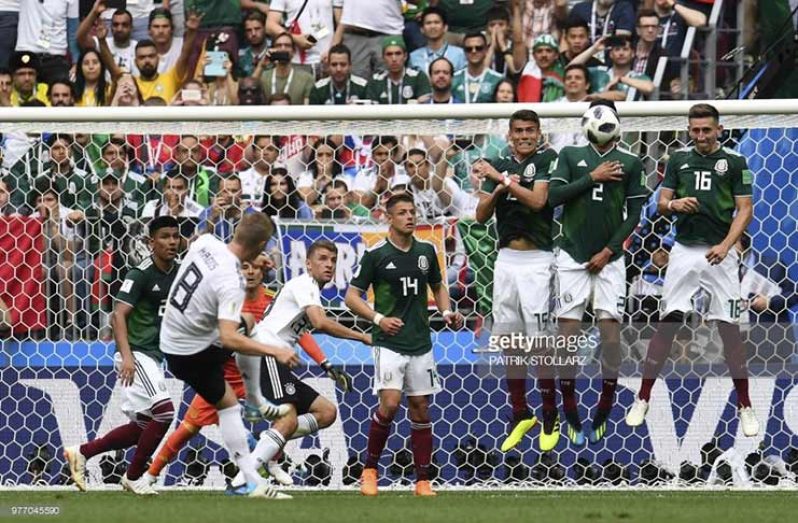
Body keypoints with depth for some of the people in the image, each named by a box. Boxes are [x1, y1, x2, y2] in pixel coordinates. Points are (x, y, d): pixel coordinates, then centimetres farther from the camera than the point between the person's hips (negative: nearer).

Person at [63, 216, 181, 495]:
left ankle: (82, 452, 23)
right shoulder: (141, 274, -13)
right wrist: (126, 355, -29)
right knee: (164, 411, -20)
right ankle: (134, 476, -6)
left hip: (154, 356, 8)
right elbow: (119, 315, -19)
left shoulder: (178, 273, 9)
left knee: (142, 426, 10)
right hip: (136, 354, -8)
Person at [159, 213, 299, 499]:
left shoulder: (206, 242, -11)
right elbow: (229, 339, -40)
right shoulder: (231, 283, -33)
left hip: (170, 337, 8)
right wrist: (275, 351, -36)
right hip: (193, 354, -8)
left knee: (247, 322, 25)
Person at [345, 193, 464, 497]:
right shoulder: (375, 254, -5)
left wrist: (446, 312, 3)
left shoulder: (427, 251, 8)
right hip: (389, 342, -4)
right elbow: (352, 296, -2)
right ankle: (370, 469, -1)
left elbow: (438, 287, 23)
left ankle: (423, 480, 12)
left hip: (420, 344, 4)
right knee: (390, 403, -18)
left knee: (420, 409, 6)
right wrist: (378, 318, -17)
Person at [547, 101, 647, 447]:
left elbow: (634, 214, 2)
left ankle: (603, 415, 4)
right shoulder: (570, 156, 6)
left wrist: (609, 250, -6)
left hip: (609, 259, 0)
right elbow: (554, 196, -6)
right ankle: (571, 417, 4)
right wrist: (593, 177, -12)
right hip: (573, 255, 0)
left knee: (610, 329, -6)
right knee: (567, 331, -4)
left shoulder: (630, 163, 4)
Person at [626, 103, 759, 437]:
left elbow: (745, 210, -1)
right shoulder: (679, 160, 11)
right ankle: (642, 400, 6)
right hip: (684, 252, 2)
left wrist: (725, 245, -16)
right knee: (667, 324, 0)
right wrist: (674, 204, -15)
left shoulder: (735, 163, 3)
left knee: (730, 329, -1)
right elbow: (661, 204, 10)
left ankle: (745, 407, 7)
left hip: (719, 255, -2)